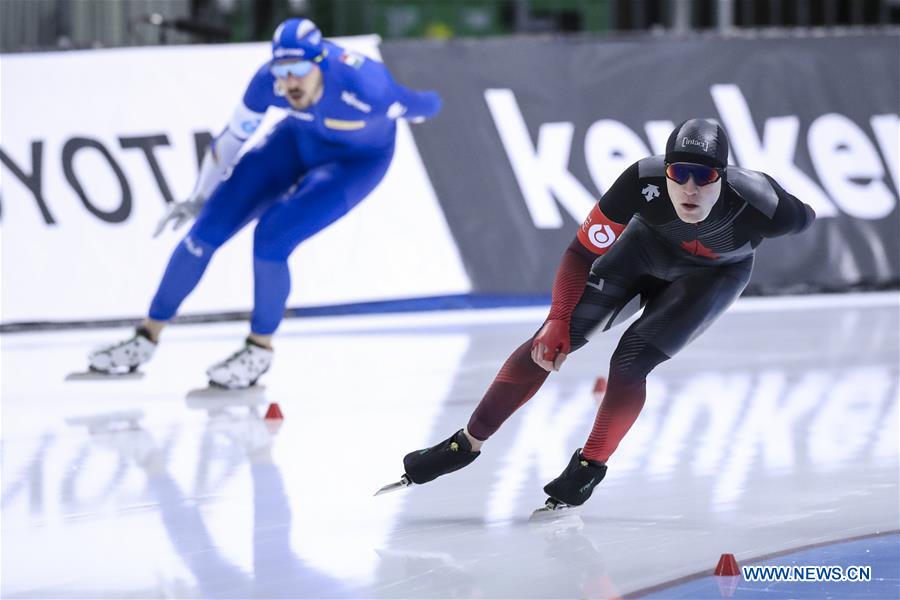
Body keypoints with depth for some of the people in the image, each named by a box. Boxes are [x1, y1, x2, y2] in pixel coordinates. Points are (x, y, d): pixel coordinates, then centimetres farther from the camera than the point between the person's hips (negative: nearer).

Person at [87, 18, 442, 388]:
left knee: (271, 236, -24)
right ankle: (147, 338, 12)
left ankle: (260, 350, -1)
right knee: (209, 226, -5)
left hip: (359, 160, -4)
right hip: (300, 139, 4)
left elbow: (425, 107, -19)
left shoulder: (364, 88, -40)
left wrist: (418, 112, 5)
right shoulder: (268, 82, -28)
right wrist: (199, 198, 0)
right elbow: (234, 135, -9)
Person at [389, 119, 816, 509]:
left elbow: (804, 218, -16)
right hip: (648, 247, 1)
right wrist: (558, 320, -27)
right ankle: (468, 442, 7)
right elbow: (583, 252, -26)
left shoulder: (759, 207, -41)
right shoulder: (643, 183, -38)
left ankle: (591, 466, 4)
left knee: (631, 360, -19)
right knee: (555, 338, -6)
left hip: (714, 275, -1)